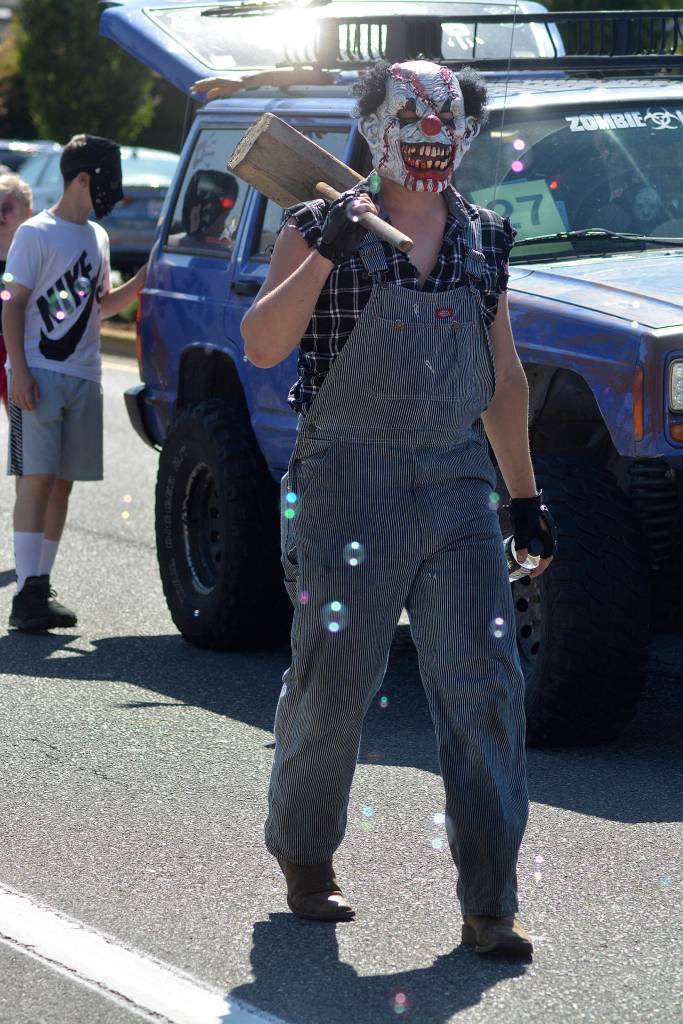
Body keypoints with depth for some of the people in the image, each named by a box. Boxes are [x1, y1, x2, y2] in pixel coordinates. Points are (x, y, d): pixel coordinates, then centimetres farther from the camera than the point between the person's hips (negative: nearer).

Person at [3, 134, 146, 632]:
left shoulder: (97, 237, 17)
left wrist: (142, 280, 10)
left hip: (84, 379, 7)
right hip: (40, 375, -7)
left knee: (63, 482, 6)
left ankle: (41, 586, 11)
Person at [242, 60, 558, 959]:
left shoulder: (482, 239, 13)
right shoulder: (321, 228, 0)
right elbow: (262, 345, -13)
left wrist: (524, 495, 19)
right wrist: (326, 253, -23)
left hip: (457, 485, 4)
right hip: (350, 485, -3)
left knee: (485, 682, -6)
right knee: (332, 682, 2)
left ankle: (489, 906, -5)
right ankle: (303, 859, 25)